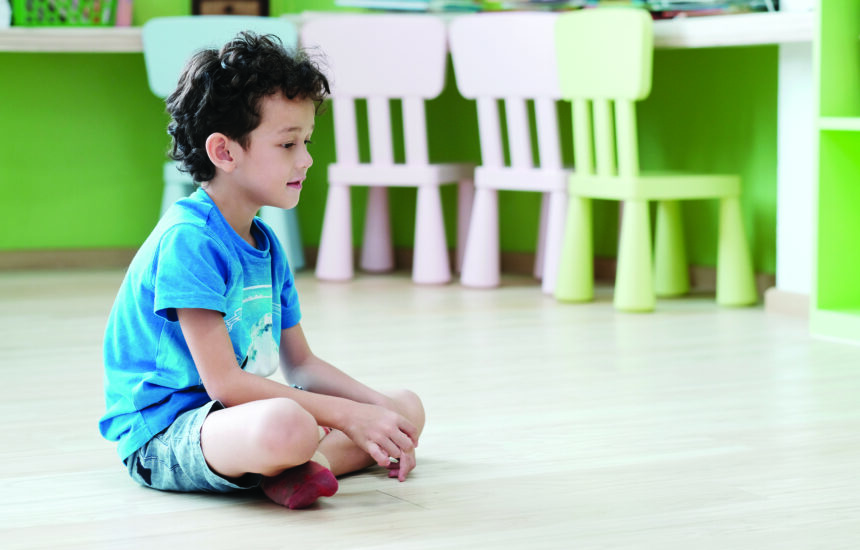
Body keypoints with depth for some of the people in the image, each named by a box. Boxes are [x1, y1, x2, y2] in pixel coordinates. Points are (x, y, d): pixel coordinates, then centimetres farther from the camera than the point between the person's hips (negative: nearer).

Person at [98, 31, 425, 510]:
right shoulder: (188, 240, -18)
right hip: (164, 430, -10)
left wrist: (380, 411, 3)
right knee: (287, 427, -42)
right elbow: (224, 382, -22)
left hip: (238, 415, 10)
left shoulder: (266, 245, 12)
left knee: (408, 407, 6)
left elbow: (301, 364, 20)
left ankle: (289, 468, -13)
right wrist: (348, 416, -21)